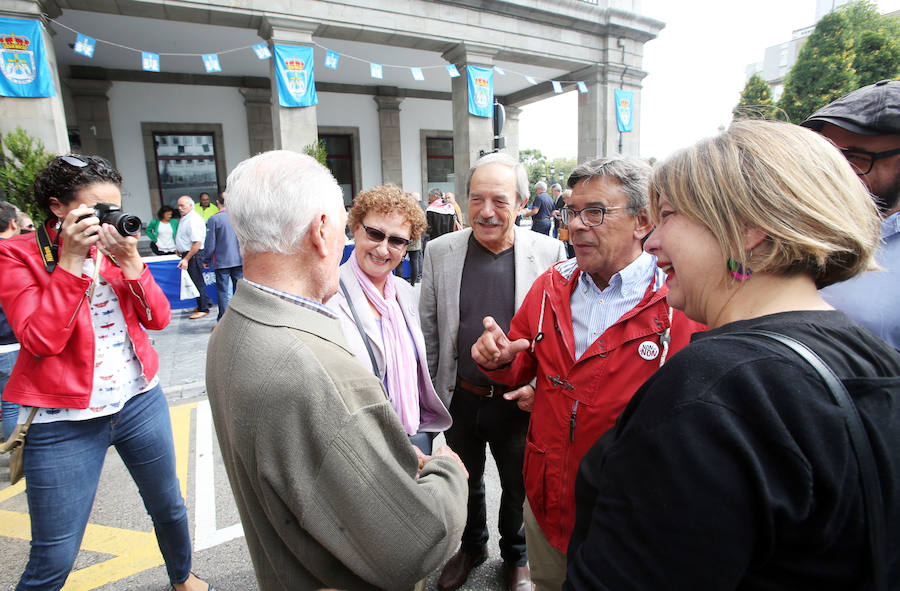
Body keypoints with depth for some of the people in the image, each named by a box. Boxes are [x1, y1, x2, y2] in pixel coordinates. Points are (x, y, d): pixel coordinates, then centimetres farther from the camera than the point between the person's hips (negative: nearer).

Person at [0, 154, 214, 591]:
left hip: (140, 401, 4)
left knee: (168, 506, 20)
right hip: (65, 420, -4)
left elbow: (158, 319, -2)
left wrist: (130, 260, -14)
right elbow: (41, 341, -18)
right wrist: (71, 259, -22)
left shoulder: (116, 245, 4)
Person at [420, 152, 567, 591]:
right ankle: (471, 547, 53)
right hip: (461, 398, 2)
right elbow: (428, 332, 0)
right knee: (465, 483, 24)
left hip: (520, 401, -1)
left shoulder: (549, 252, -11)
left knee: (519, 487, 21)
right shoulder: (439, 252, -7)